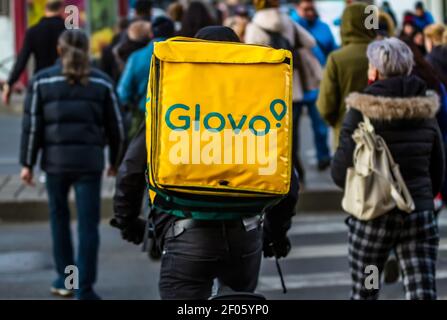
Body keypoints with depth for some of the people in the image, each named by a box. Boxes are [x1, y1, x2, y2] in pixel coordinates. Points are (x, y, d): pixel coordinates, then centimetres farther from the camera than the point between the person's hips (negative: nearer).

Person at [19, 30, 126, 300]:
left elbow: (32, 125, 0)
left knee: (60, 217, 19)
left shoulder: (42, 81, 3)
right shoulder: (102, 83, 5)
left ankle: (65, 279, 24)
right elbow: (116, 127, 7)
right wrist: (115, 162, 19)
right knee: (88, 224, 2)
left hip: (55, 159, 1)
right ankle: (85, 289, 0)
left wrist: (28, 163, 6)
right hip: (90, 160, -1)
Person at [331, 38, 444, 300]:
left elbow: (341, 172, -10)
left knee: (364, 292, 15)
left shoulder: (362, 113, -10)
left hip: (373, 216, -3)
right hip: (420, 214, 3)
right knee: (423, 292, 0)